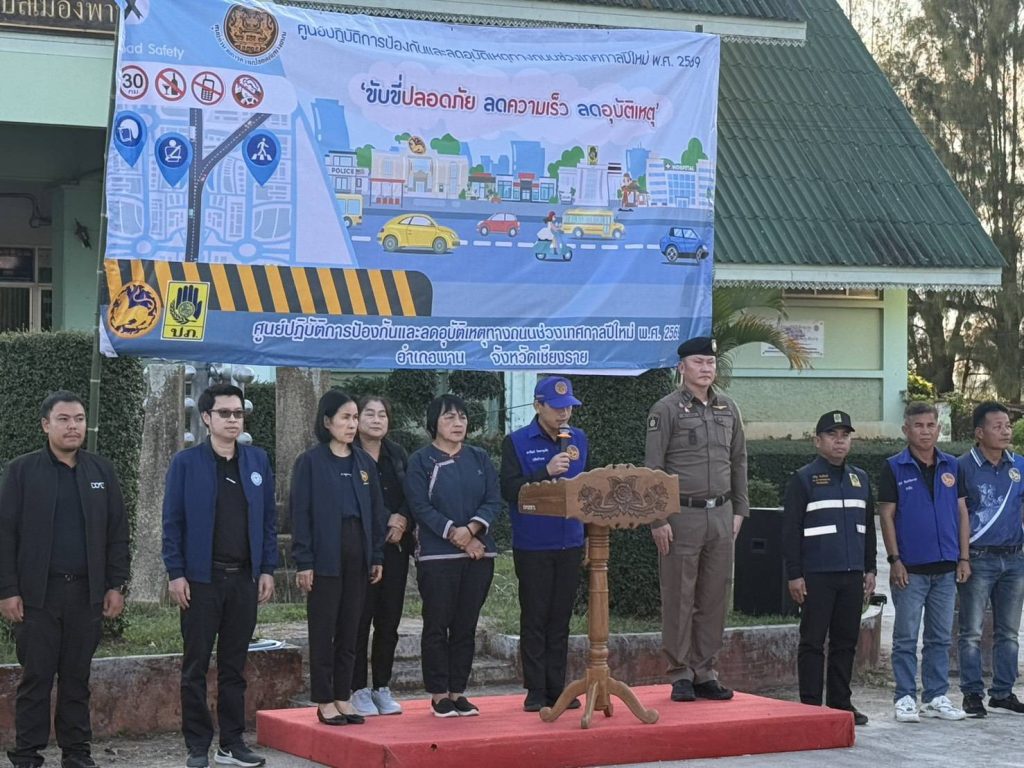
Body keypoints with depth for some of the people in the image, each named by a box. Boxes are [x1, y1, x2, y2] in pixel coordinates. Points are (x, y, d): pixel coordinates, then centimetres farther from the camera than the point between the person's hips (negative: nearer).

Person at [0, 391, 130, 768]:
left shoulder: (102, 471, 10)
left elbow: (117, 532, 11)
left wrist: (116, 585, 4)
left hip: (86, 593, 2)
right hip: (37, 594, -2)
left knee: (77, 677, 7)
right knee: (35, 678, 0)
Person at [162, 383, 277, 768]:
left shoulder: (257, 461, 8)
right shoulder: (186, 462, -2)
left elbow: (269, 518, 10)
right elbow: (172, 522, -3)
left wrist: (267, 569, 4)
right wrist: (175, 574, -9)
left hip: (244, 578, 3)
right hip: (201, 578, -3)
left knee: (235, 665, 9)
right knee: (196, 666, 2)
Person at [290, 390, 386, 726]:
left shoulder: (364, 462, 10)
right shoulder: (310, 462, -4)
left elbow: (375, 510, 12)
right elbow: (300, 513, -7)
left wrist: (377, 556, 7)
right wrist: (303, 562, -12)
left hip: (358, 556, 5)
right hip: (326, 556, -5)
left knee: (349, 630, 9)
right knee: (323, 631, 1)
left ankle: (343, 697, 16)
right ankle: (324, 701, 7)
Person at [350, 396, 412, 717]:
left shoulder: (397, 455, 13)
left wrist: (403, 519, -7)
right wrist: (384, 523, -12)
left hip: (395, 547, 5)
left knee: (389, 621, 6)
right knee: (360, 621, -3)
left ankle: (382, 688, 15)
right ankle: (359, 690, 4)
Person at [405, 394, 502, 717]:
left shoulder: (479, 459, 11)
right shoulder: (421, 461, -1)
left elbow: (494, 500, 3)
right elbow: (420, 507, -9)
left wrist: (472, 528, -15)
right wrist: (455, 535, -16)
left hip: (479, 554, 4)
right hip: (437, 555, -4)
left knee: (466, 626, 6)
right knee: (437, 625, -1)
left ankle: (458, 691, 13)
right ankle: (439, 694, 5)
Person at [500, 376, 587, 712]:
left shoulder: (578, 439, 9)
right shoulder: (517, 442, -4)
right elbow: (510, 490, -14)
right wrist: (546, 472, -22)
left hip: (569, 543, 4)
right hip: (532, 546, -4)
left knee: (560, 620, 9)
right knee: (535, 619, 1)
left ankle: (557, 689, 14)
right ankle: (536, 691, 6)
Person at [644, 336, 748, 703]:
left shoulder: (728, 409, 12)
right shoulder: (666, 410, -4)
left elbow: (739, 463, 17)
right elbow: (653, 468, -7)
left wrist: (739, 510, 11)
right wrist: (658, 520, -12)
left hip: (721, 515, 5)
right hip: (682, 515, -5)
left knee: (714, 599, 7)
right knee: (679, 599, -1)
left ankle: (705, 673, 14)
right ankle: (680, 676, 6)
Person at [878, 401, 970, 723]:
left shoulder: (951, 466, 9)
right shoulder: (894, 468, -2)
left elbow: (962, 512, 11)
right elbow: (887, 515, -4)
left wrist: (964, 558, 5)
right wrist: (894, 560, -10)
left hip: (946, 567, 4)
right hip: (911, 568, -4)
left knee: (941, 637, 9)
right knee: (906, 637, 1)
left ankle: (937, 697, 16)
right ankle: (905, 698, 7)